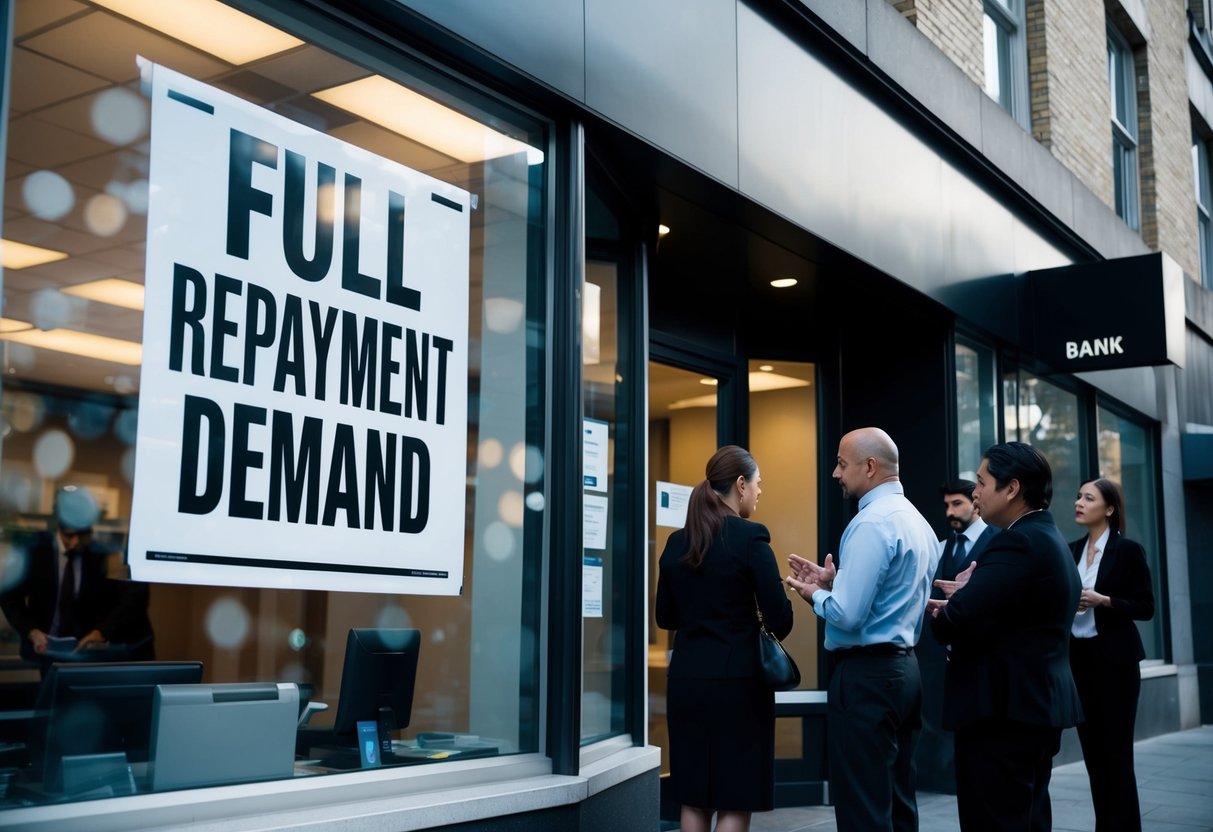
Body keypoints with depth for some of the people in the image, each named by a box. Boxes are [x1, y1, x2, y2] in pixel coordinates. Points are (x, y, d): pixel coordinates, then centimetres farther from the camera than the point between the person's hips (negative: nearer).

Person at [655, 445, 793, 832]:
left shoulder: (676, 542, 6)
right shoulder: (751, 538, -10)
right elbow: (781, 620, -12)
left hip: (687, 678, 5)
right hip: (737, 680, -5)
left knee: (694, 800, 12)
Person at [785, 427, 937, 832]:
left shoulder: (871, 523, -17)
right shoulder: (917, 521, 13)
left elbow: (848, 615, -22)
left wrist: (815, 595, -4)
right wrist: (834, 583, 12)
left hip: (866, 676, -10)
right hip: (903, 668, 10)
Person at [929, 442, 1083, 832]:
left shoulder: (1017, 543, -18)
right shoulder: (1049, 539, 15)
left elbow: (955, 621, -26)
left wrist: (941, 613, -4)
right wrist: (959, 605, 2)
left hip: (1004, 710, -11)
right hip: (1039, 704, 11)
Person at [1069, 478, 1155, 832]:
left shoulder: (1128, 550, -6)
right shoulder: (1072, 550, 10)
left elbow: (1145, 607, -8)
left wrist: (1102, 600, -19)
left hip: (1114, 660, -6)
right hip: (1078, 658, 6)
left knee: (1116, 751, -4)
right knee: (1092, 751, 9)